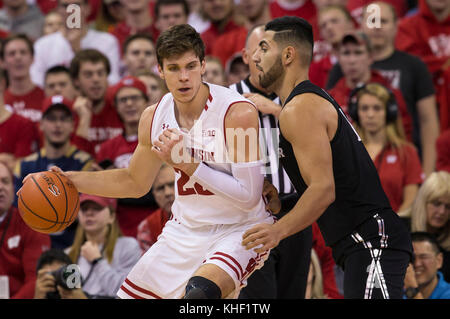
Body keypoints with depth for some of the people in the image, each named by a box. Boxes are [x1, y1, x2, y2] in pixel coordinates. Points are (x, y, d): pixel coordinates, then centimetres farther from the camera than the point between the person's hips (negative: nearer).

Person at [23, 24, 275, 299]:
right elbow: (135, 183, 17)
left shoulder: (238, 112, -20)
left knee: (198, 293, -36)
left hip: (239, 232, -7)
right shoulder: (154, 117, 0)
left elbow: (249, 197, -22)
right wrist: (70, 180, 8)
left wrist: (188, 164, -26)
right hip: (184, 232, 7)